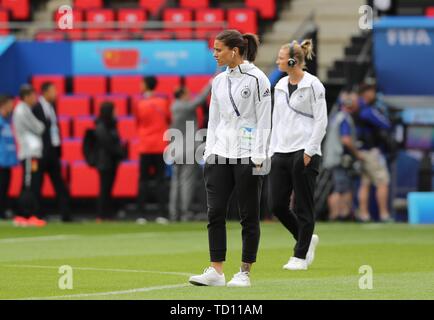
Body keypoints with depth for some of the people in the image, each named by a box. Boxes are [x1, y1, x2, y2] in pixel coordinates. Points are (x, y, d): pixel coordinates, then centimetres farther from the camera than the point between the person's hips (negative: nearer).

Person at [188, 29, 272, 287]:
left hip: (247, 156, -6)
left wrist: (257, 157, -14)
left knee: (249, 215, 1)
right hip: (220, 154, 6)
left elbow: (264, 121, -9)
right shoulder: (219, 81, 12)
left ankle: (245, 273, 7)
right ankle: (216, 272, 0)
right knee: (216, 212, -2)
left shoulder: (257, 79, -7)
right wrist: (209, 152, 10)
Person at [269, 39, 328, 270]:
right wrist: (272, 151, 13)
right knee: (278, 206, 2)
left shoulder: (312, 85, -7)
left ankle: (301, 256, 6)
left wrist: (309, 151, -14)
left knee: (302, 207, -2)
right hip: (281, 153, 7)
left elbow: (321, 121, -10)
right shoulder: (280, 86, 14)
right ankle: (307, 239, 23)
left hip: (304, 153, -7)